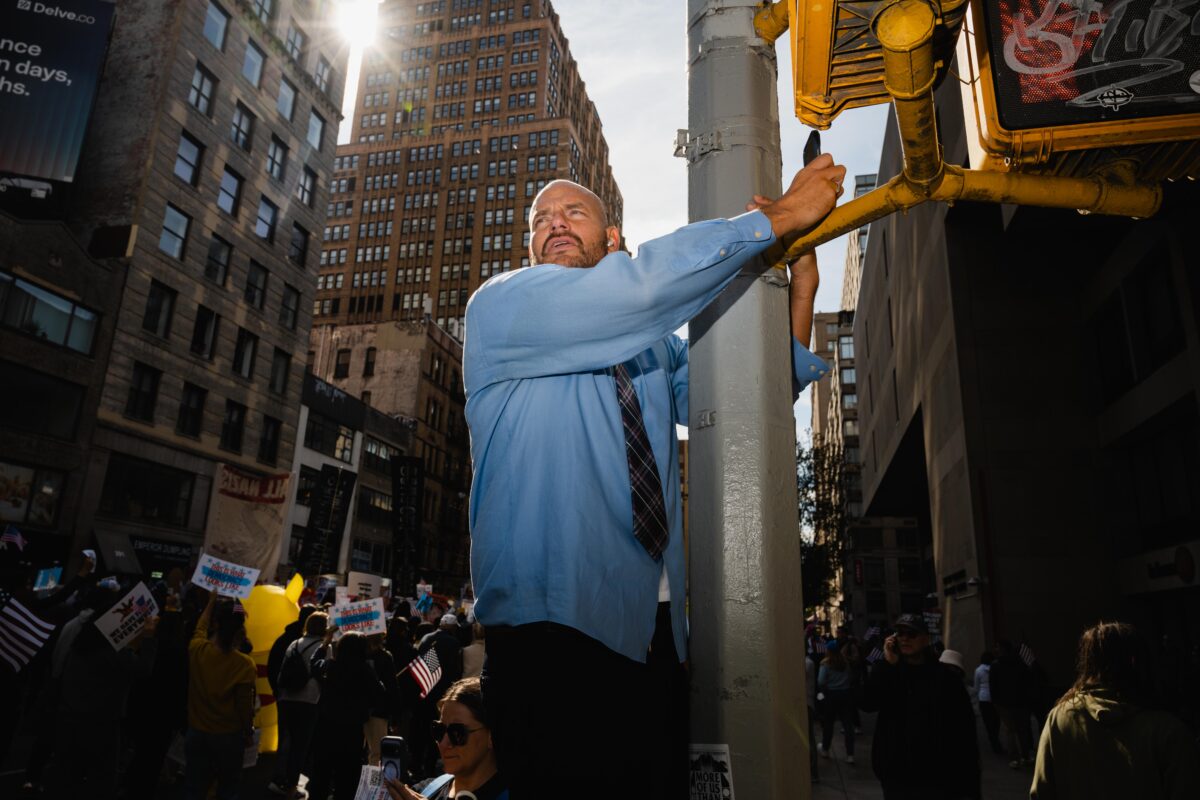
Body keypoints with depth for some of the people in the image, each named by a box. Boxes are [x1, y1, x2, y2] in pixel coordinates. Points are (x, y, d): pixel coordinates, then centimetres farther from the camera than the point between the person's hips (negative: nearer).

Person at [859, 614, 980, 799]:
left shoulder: (945, 677, -3)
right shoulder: (888, 672, 4)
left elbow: (964, 731, -5)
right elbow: (867, 704, -11)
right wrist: (887, 664, -18)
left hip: (936, 780, -2)